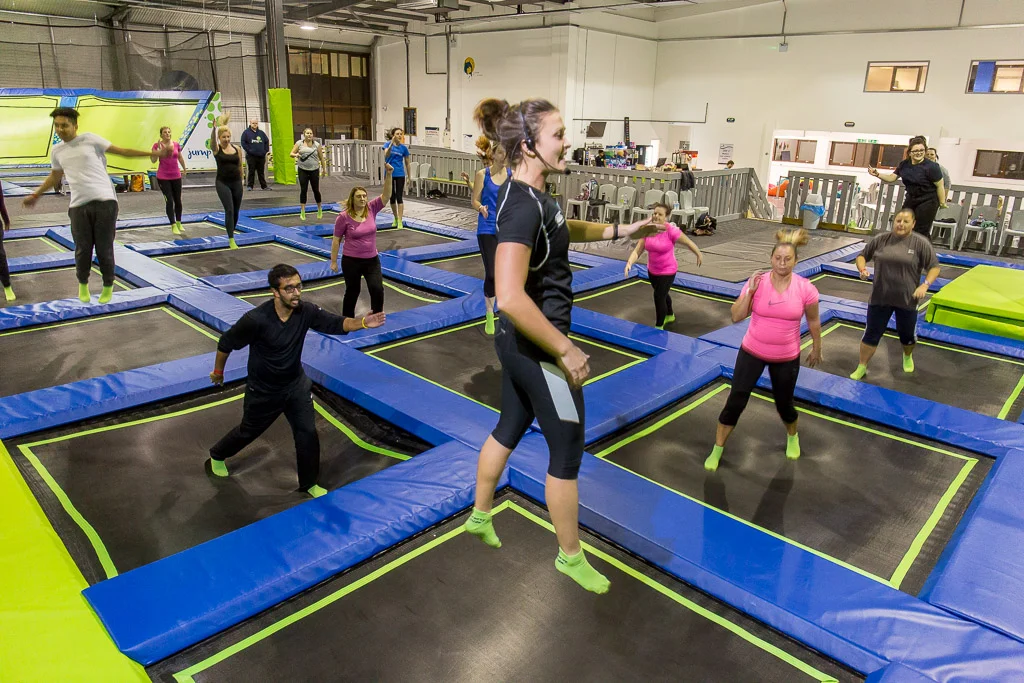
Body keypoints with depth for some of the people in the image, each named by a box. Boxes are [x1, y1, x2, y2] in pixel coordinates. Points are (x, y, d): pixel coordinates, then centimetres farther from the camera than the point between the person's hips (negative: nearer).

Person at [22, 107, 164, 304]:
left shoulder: (89, 139, 3)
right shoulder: (57, 151, 15)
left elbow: (121, 151, 4)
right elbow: (55, 176, 31)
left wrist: (152, 153, -2)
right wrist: (36, 195, 36)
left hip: (105, 201, -3)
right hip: (78, 205, 3)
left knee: (104, 249, 0)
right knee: (83, 249, 5)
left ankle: (108, 287, 19)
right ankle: (83, 284, 28)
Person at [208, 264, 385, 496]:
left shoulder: (306, 311, -20)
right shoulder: (255, 319, -31)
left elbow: (336, 323, -17)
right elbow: (226, 342, -16)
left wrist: (363, 322, -37)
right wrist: (218, 371, 0)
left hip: (296, 385, 3)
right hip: (263, 391, -3)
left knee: (307, 434, 4)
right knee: (248, 432, 20)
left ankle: (308, 483, 27)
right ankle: (217, 455, 54)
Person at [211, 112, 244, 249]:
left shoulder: (237, 149, 4)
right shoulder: (216, 149, -4)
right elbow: (212, 139, -26)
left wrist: (241, 181, 13)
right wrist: (215, 127, -44)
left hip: (236, 183, 4)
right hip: (222, 183, -3)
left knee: (236, 211, 11)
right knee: (229, 210, -12)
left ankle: (231, 234, 32)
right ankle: (231, 240, -11)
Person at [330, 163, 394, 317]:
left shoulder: (371, 209, -3)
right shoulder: (344, 217, -12)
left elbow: (386, 195, -11)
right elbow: (336, 240, -5)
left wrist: (388, 174, -24)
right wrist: (333, 261, -3)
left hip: (372, 260, 3)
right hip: (351, 261, -3)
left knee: (378, 289, -9)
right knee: (352, 292, 12)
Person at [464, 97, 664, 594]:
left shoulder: (531, 195, 5)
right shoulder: (523, 206, -26)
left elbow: (561, 230, 28)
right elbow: (510, 297, -36)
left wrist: (619, 231, 23)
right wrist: (566, 350, -28)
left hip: (519, 343, 10)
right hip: (538, 348, -10)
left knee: (510, 427, 25)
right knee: (566, 451, 7)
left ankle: (479, 516, 46)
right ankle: (570, 556, 28)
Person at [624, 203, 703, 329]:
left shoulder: (671, 230, -26)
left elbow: (689, 243, -11)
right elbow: (637, 250, -16)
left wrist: (699, 255, 3)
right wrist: (629, 262, -34)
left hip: (667, 271, -6)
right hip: (652, 270, 6)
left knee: (659, 297, -7)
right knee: (663, 294, 27)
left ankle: (659, 327, 16)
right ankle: (670, 316, 55)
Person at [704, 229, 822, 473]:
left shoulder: (806, 289, -13)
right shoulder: (757, 283, -13)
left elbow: (813, 321, 2)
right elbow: (736, 316, -14)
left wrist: (817, 349, 12)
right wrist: (750, 291, -25)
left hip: (787, 358, 0)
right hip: (752, 352, 0)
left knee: (784, 403, 17)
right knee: (735, 402, 1)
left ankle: (792, 437, 51)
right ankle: (717, 450, 16)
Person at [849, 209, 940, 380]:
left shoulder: (921, 243, -7)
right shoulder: (880, 239, -1)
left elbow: (934, 267, -2)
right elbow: (862, 256, 10)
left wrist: (925, 285, -18)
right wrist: (862, 269, -10)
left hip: (907, 300, -1)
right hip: (880, 297, 1)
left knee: (907, 334, 16)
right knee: (872, 333, 5)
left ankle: (908, 357, 47)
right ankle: (862, 367, 17)